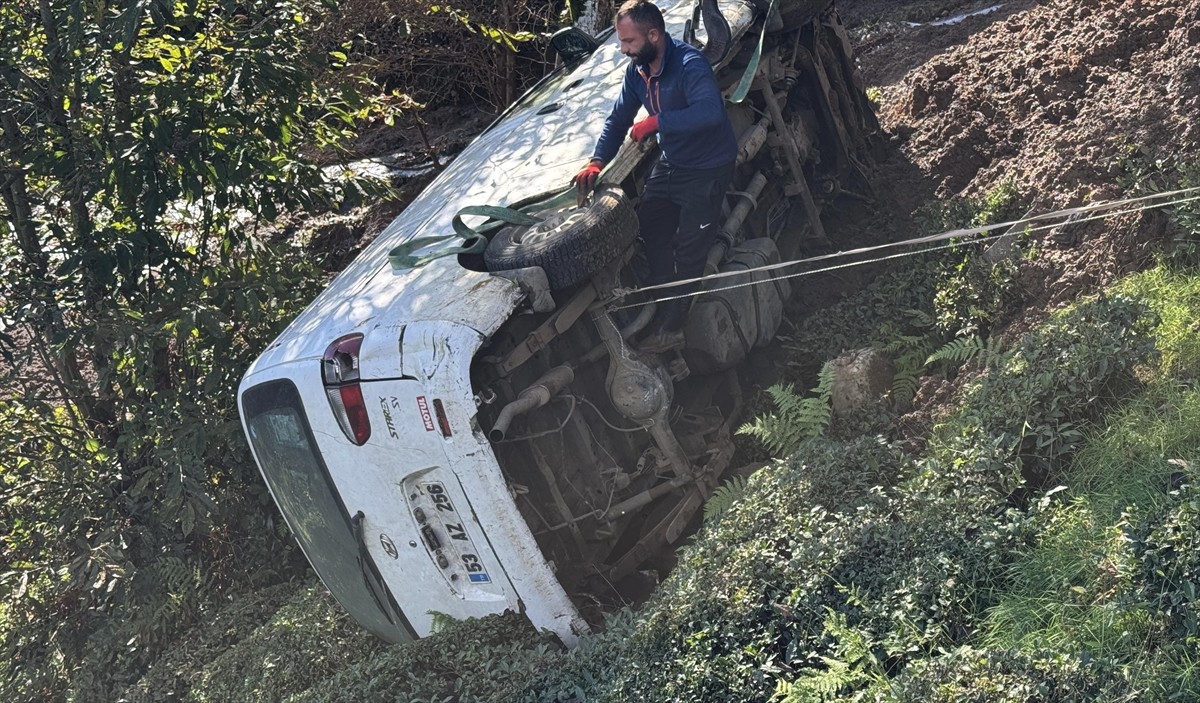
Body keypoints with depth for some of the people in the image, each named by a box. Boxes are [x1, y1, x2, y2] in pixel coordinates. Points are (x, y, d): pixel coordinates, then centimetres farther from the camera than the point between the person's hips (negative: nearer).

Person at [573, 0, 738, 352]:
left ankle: (669, 327, 7)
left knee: (688, 249, -2)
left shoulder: (690, 65, -30)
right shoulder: (637, 70, -4)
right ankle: (658, 305, 30)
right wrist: (597, 162, -7)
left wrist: (657, 121, -43)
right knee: (650, 228, 15)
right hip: (671, 163, 9)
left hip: (708, 168, -8)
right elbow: (618, 118, 5)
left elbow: (710, 111, -46)